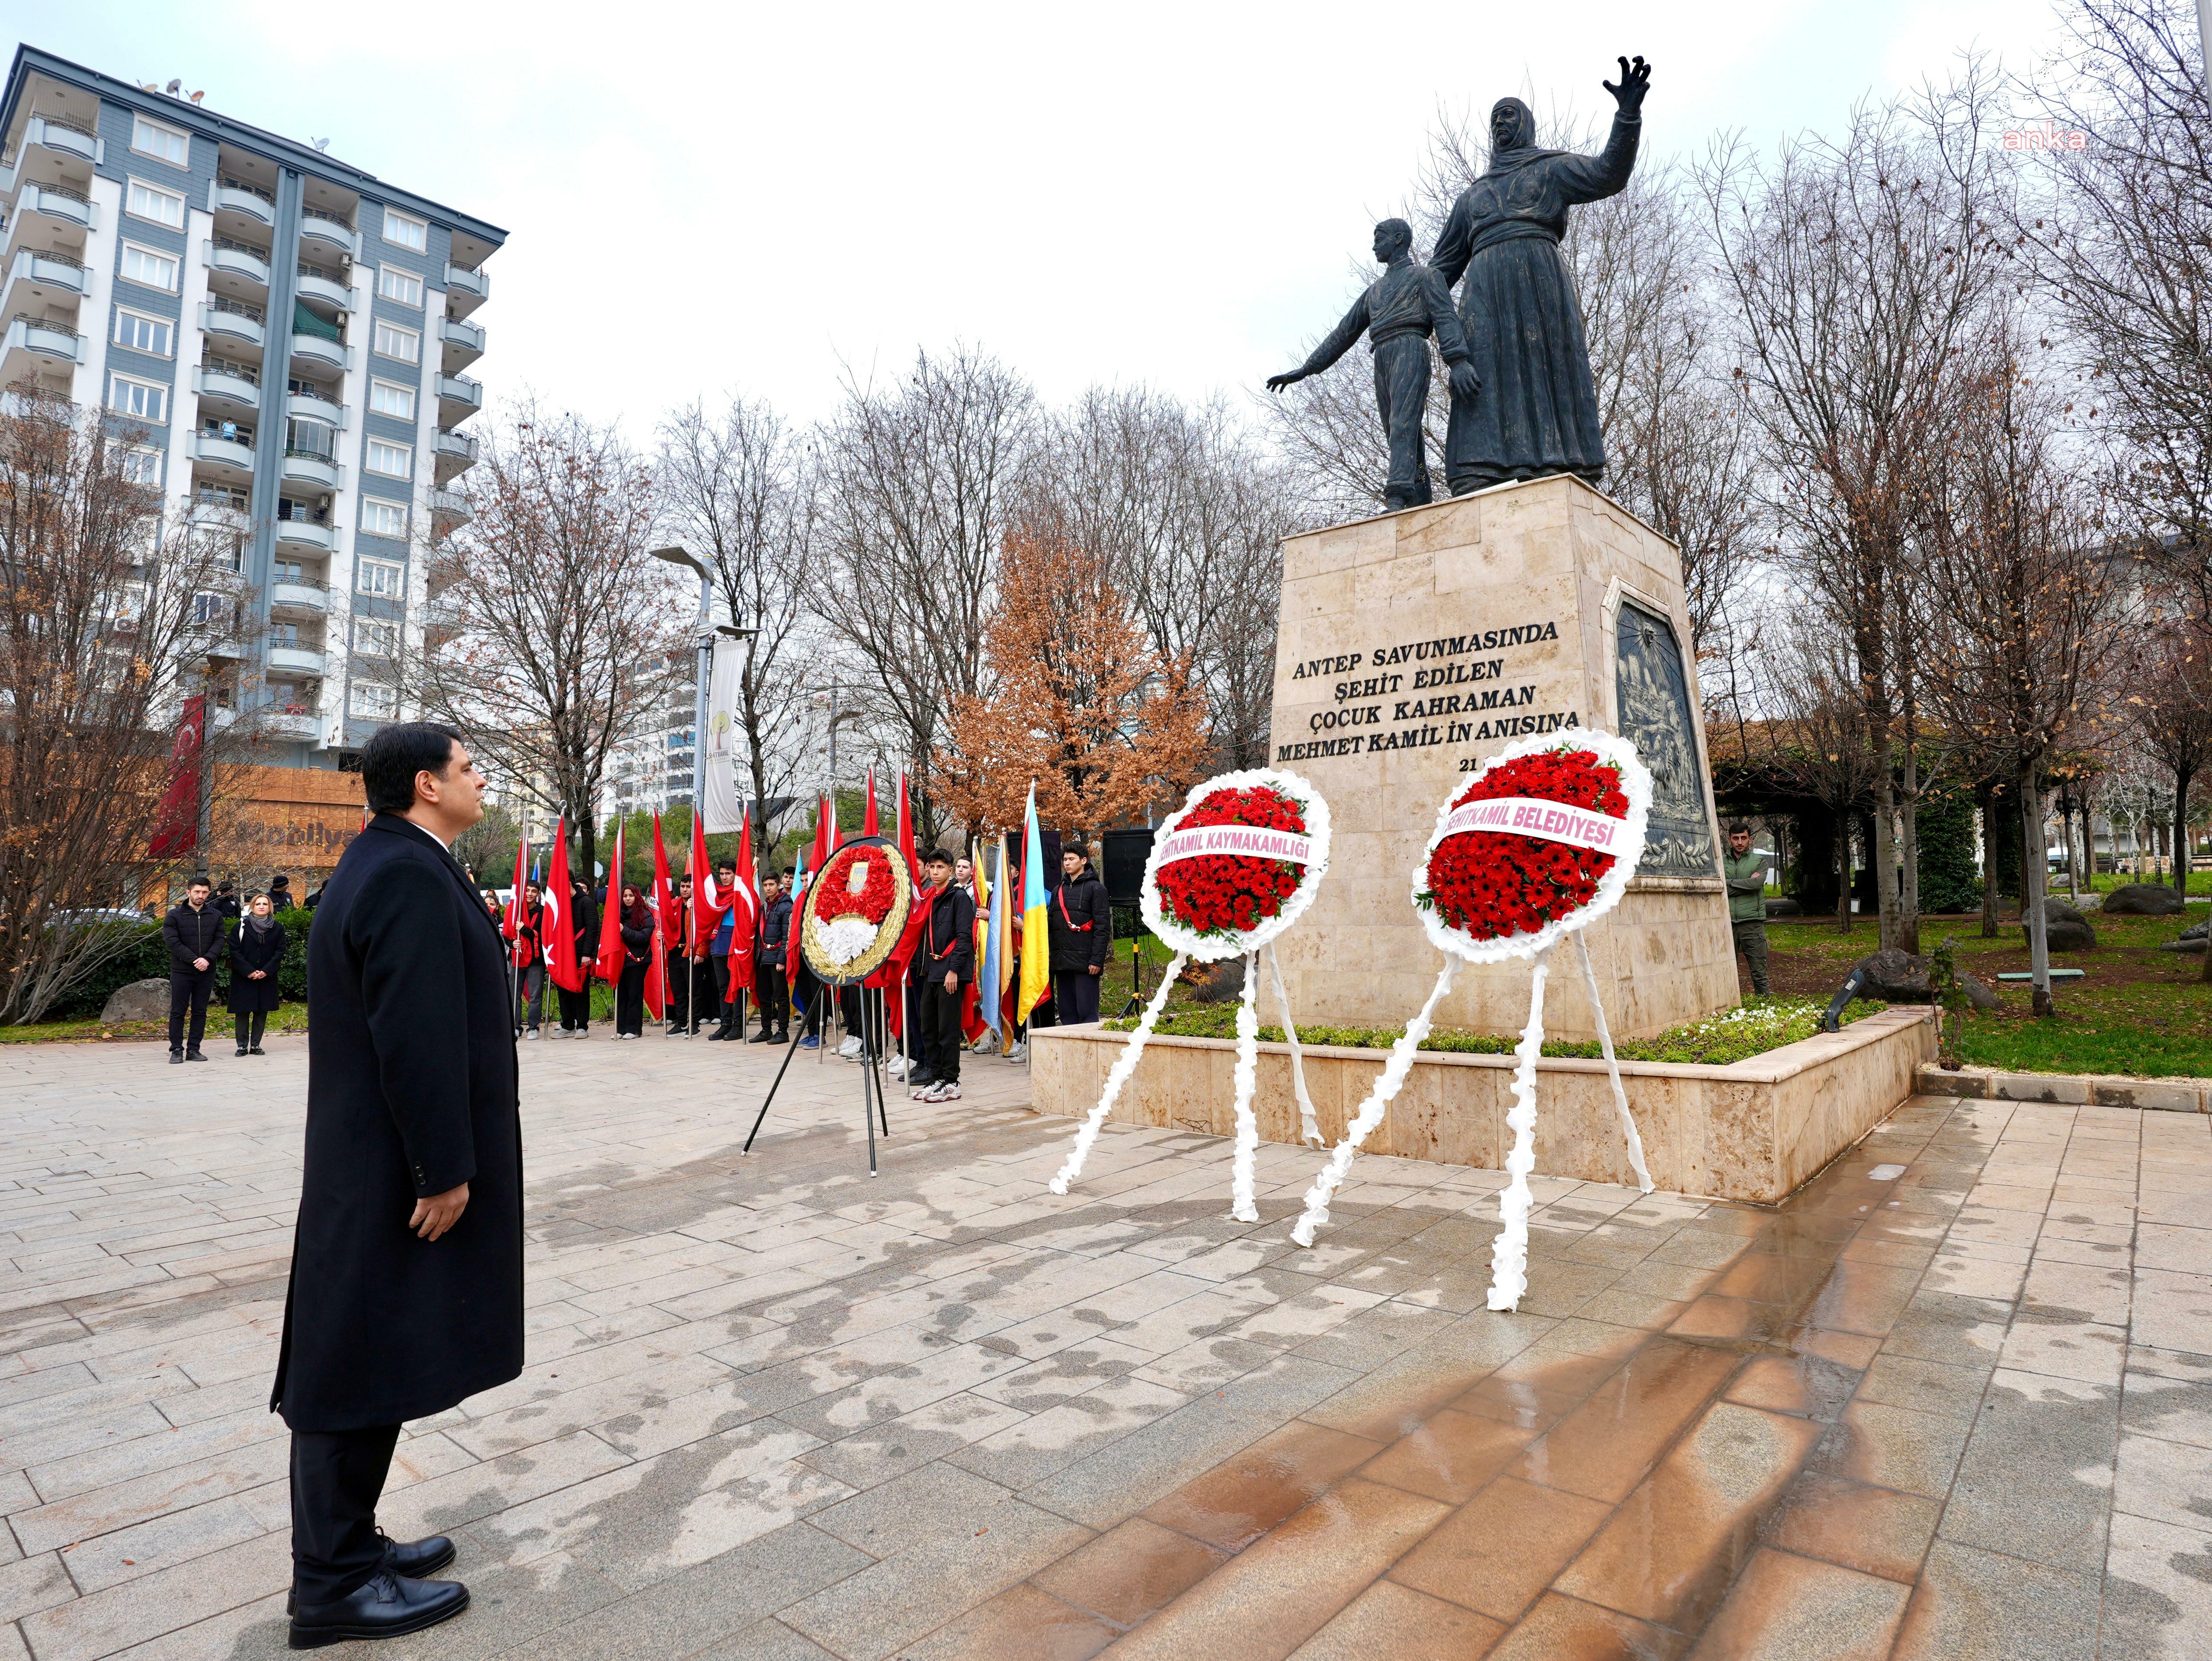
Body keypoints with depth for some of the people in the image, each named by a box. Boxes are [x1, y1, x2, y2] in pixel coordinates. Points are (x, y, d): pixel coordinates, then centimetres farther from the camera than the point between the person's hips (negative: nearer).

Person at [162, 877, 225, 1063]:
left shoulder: (216, 916, 7)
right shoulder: (175, 915, -2)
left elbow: (219, 940, 2)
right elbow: (173, 942, -10)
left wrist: (208, 959, -16)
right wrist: (194, 960, -19)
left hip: (207, 972, 3)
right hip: (181, 972, -3)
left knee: (200, 1012, 6)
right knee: (178, 1012, 3)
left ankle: (194, 1049, 13)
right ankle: (177, 1050, 9)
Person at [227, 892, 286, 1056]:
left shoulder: (278, 928, 5)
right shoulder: (241, 926, 0)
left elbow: (280, 952, 2)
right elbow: (235, 952, -3)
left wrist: (267, 971, -11)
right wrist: (248, 971, -12)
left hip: (267, 978, 2)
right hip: (243, 978, -2)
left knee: (262, 1012, 4)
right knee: (243, 1011, 1)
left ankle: (256, 1045, 12)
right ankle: (243, 1045, 7)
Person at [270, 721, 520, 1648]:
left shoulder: (383, 863, 13)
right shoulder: (413, 875, -21)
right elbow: (417, 1037, -25)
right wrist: (445, 1170, -20)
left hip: (372, 1163, 11)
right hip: (396, 1175, -11)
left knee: (361, 1358, 18)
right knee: (368, 1362, 1)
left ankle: (346, 1541, 32)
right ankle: (334, 1587, 16)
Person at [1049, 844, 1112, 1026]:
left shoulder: (1096, 888, -1)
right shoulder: (1058, 890, 20)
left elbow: (1103, 927, -8)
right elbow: (1049, 923, 20)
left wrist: (1097, 960, -14)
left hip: (1084, 961, -7)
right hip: (1061, 961, 7)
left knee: (1087, 1011, -6)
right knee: (1066, 1011, 9)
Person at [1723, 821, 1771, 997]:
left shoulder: (1760, 861, 10)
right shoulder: (1721, 861, 12)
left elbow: (1757, 884, -10)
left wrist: (1730, 883, -4)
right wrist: (1747, 883, -6)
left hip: (1752, 923, -1)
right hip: (1727, 923, 1)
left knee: (1759, 974, 1)